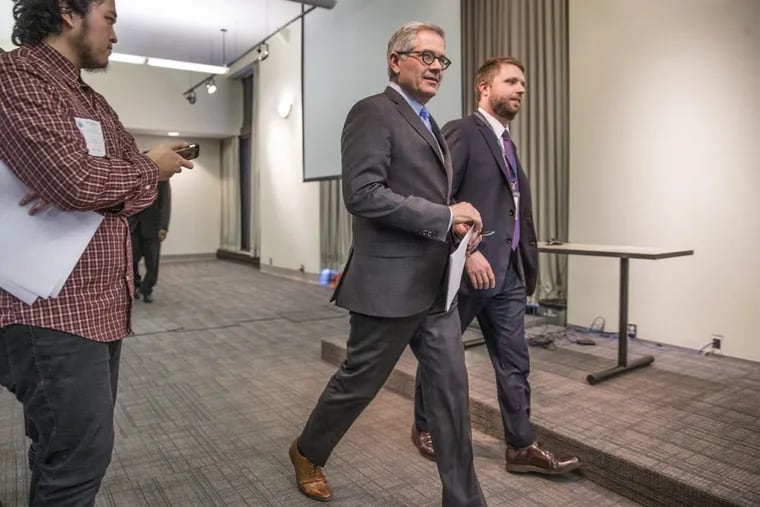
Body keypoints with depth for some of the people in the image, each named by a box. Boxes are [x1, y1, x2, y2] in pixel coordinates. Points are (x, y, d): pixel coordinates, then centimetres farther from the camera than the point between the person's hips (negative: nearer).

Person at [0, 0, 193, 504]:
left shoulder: (94, 101, 18)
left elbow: (145, 183, 10)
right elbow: (73, 179, -24)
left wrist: (88, 186, -12)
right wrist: (149, 168, -5)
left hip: (102, 303, 9)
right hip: (52, 308, -9)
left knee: (77, 447, 18)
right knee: (80, 452, -2)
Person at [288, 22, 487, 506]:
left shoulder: (429, 124, 18)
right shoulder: (373, 112, -10)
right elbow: (362, 194, -22)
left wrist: (457, 226, 7)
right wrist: (445, 215, -20)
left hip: (435, 286, 8)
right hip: (390, 284, -8)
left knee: (452, 388, 9)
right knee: (358, 381, 10)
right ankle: (308, 452, 38)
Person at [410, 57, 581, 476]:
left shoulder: (507, 143, 17)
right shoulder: (461, 132, -8)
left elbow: (515, 211, 16)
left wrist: (527, 263, 10)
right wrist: (467, 252, -21)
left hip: (508, 273, 8)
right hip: (466, 268, -8)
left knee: (514, 362, 11)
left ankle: (521, 447, 22)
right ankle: (424, 428, 30)